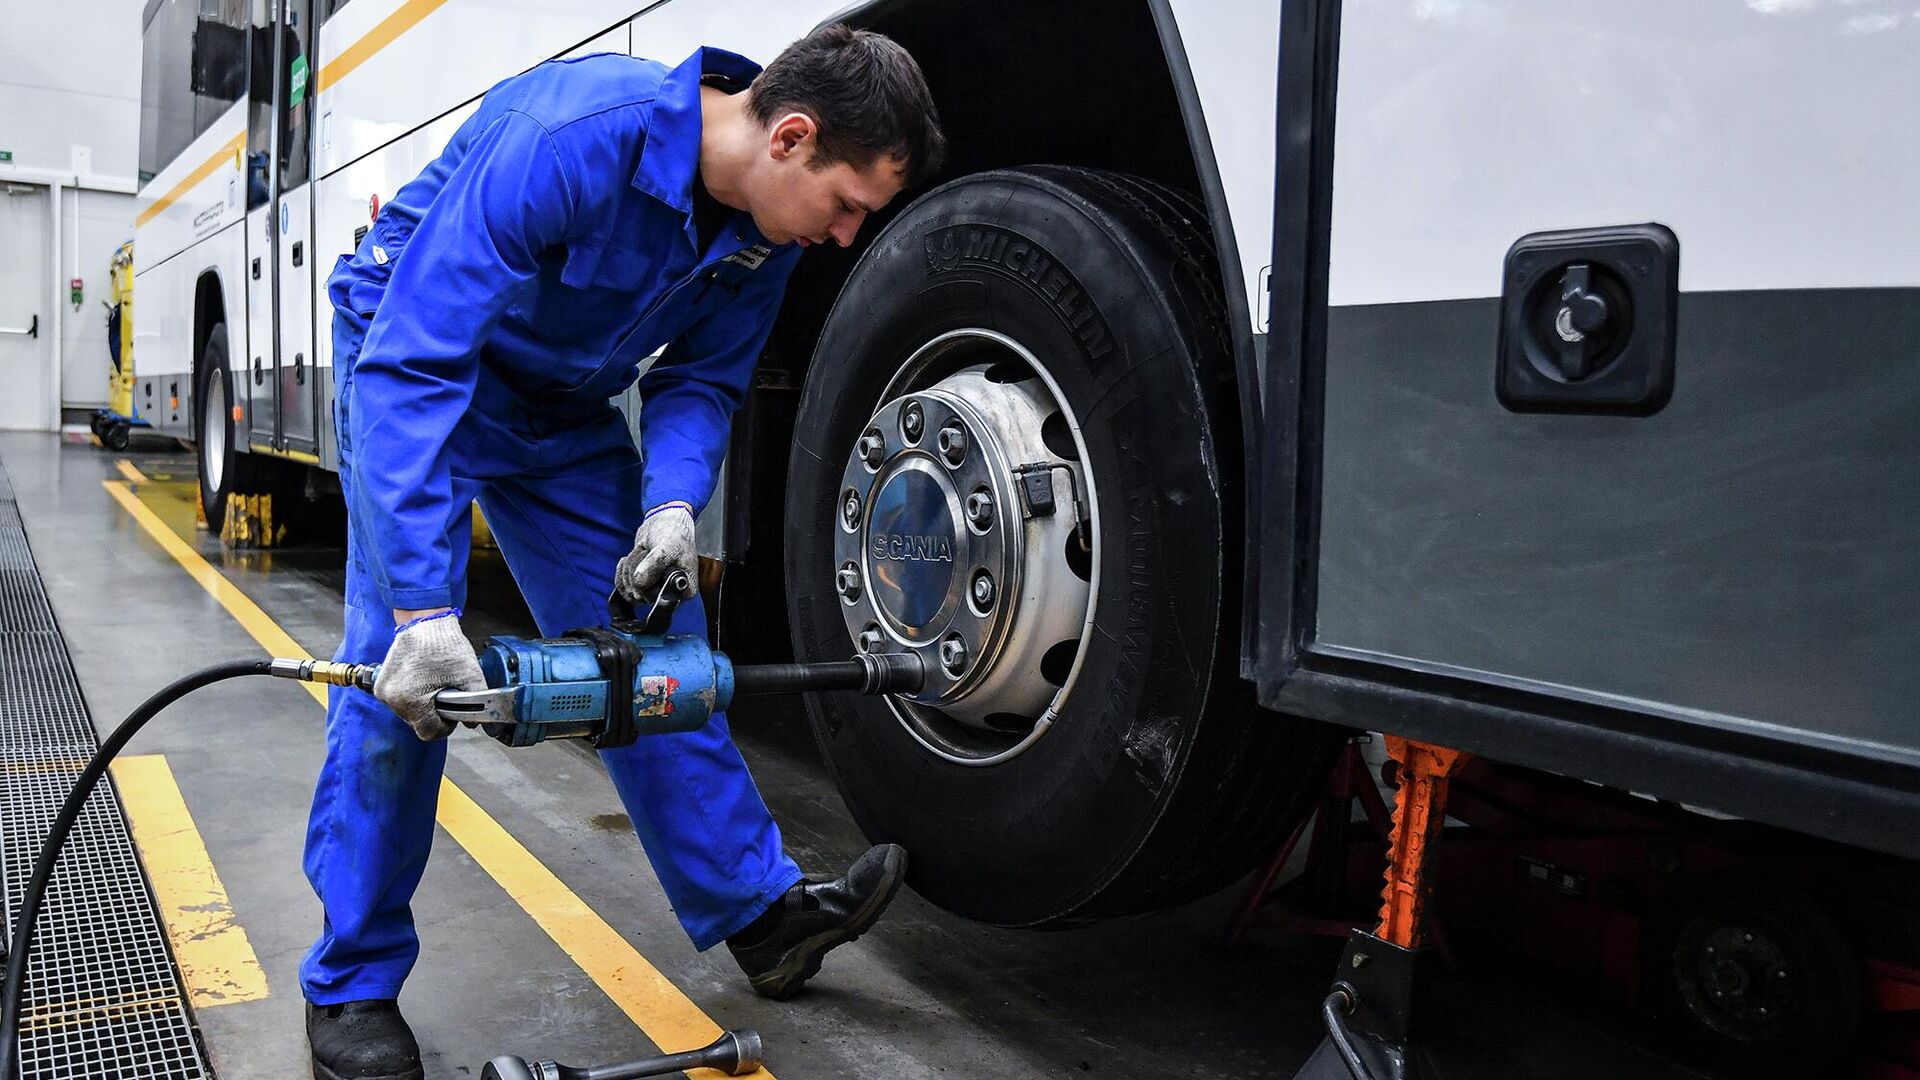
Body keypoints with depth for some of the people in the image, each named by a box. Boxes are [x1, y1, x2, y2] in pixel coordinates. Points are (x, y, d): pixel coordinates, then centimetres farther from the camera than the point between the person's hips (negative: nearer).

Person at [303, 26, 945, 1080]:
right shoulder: (568, 140, -37)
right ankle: (352, 983, 2)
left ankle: (756, 909, 12)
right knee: (399, 664, -14)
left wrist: (671, 504, -24)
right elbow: (410, 368, -39)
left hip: (564, 402, 6)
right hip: (413, 355, -6)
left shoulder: (767, 222, -14)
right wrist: (424, 607, -43)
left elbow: (699, 380, -3)